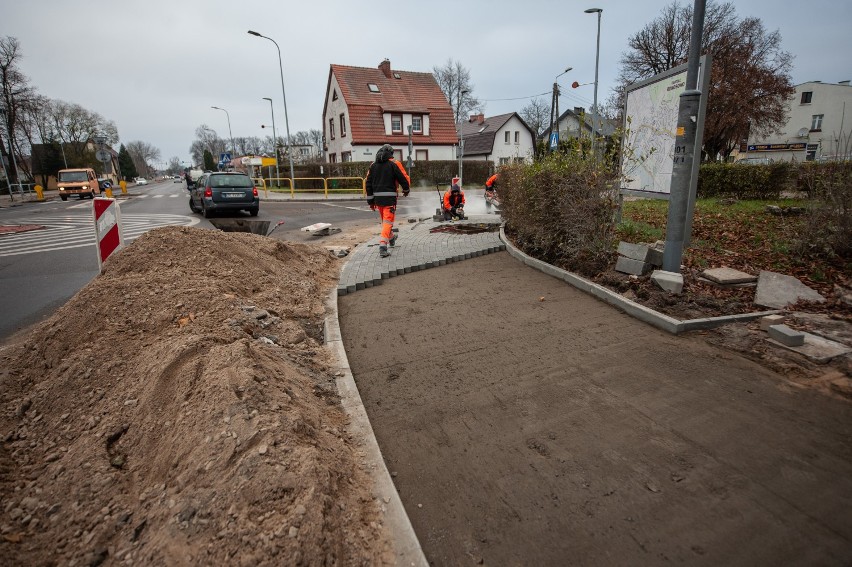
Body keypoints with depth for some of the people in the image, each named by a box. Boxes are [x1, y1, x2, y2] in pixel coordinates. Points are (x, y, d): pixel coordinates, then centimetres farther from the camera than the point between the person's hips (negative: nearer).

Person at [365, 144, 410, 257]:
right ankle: (382, 246, -16)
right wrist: (406, 190, 16)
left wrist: (370, 201, 14)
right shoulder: (394, 164, -4)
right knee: (388, 221, -5)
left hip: (377, 198, 5)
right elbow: (404, 179, -5)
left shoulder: (373, 165, 11)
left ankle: (391, 238, 44)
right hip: (390, 197, -5)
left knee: (385, 220, 22)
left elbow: (368, 183, 10)